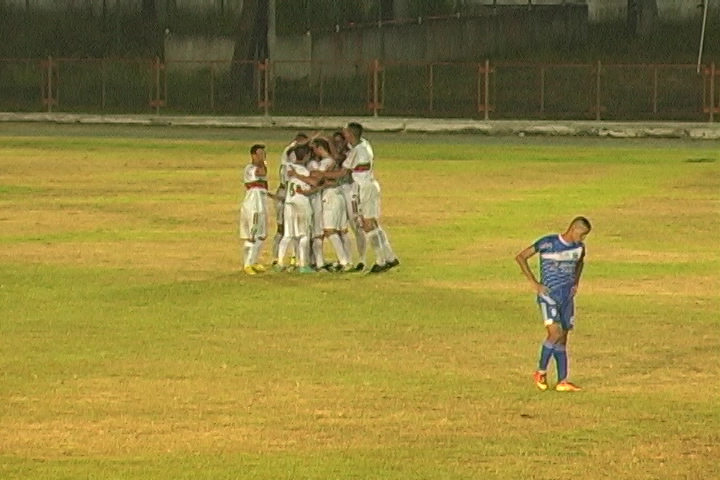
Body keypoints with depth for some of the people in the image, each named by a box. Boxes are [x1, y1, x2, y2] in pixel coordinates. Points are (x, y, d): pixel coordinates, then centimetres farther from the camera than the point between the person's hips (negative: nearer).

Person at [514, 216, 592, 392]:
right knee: (555, 333, -19)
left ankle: (562, 382, 9)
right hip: (549, 295, -6)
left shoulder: (579, 247, 7)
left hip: (567, 296, 6)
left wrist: (576, 282, 14)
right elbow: (520, 257, -8)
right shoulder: (547, 243, -11)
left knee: (563, 338, 6)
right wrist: (534, 282, -11)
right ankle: (541, 372, -2)